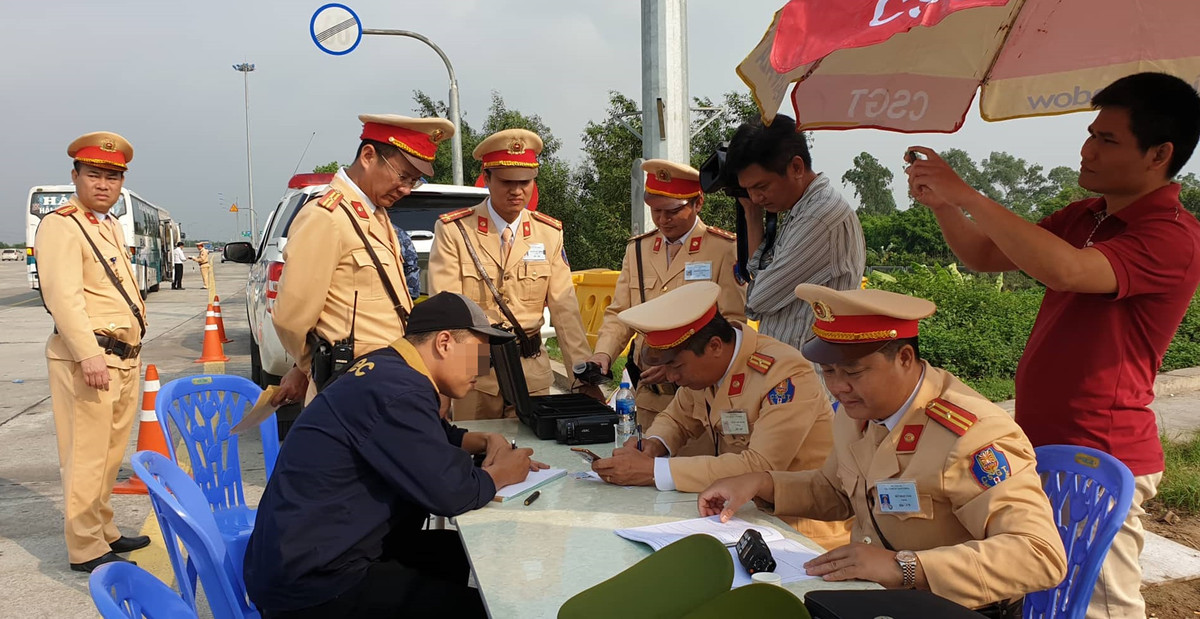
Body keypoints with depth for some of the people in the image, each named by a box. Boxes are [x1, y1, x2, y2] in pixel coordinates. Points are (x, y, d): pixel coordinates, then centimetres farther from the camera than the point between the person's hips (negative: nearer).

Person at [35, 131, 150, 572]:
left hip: (124, 357, 9)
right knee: (86, 457, -4)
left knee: (111, 453, 16)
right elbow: (64, 295, -21)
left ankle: (104, 531, 28)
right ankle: (86, 549, 3)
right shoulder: (61, 225, -10)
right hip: (88, 358, -9)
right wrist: (89, 354, -29)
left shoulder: (111, 227, 18)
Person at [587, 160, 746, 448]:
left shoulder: (725, 249, -2)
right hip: (650, 395, 4)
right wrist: (603, 354, -7)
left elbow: (733, 322, -8)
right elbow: (619, 314, 13)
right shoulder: (637, 249, 12)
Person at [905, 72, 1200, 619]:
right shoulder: (1085, 217, 12)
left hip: (1097, 458, -8)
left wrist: (967, 194, -28)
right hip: (1045, 445, 8)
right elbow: (985, 256, 15)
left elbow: (1064, 270, -33)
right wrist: (942, 205, -4)